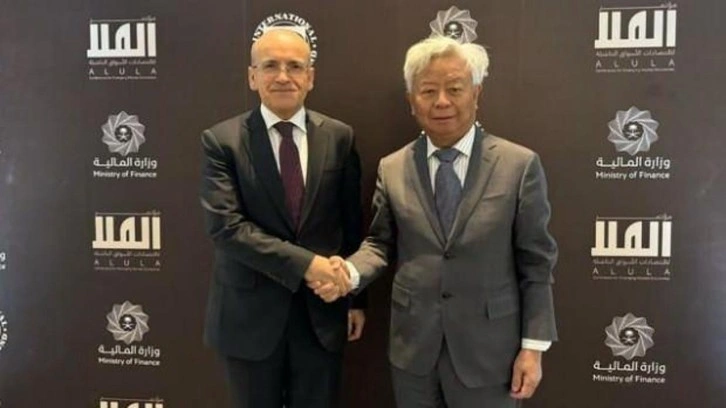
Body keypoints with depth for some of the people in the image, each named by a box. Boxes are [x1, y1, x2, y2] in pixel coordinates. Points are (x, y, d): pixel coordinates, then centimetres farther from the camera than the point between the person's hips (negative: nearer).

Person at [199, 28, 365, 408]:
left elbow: (352, 225, 5)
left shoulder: (339, 137, 0)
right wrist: (303, 263, -22)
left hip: (322, 310, 2)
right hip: (250, 313, -1)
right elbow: (225, 225, -17)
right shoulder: (222, 140, -7)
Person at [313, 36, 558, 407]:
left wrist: (533, 346, -6)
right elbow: (381, 243, 7)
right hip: (413, 348, 2)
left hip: (487, 349, -2)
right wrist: (349, 271, -14)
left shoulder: (520, 165, -6)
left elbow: (536, 264, -5)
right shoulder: (391, 168, 1)